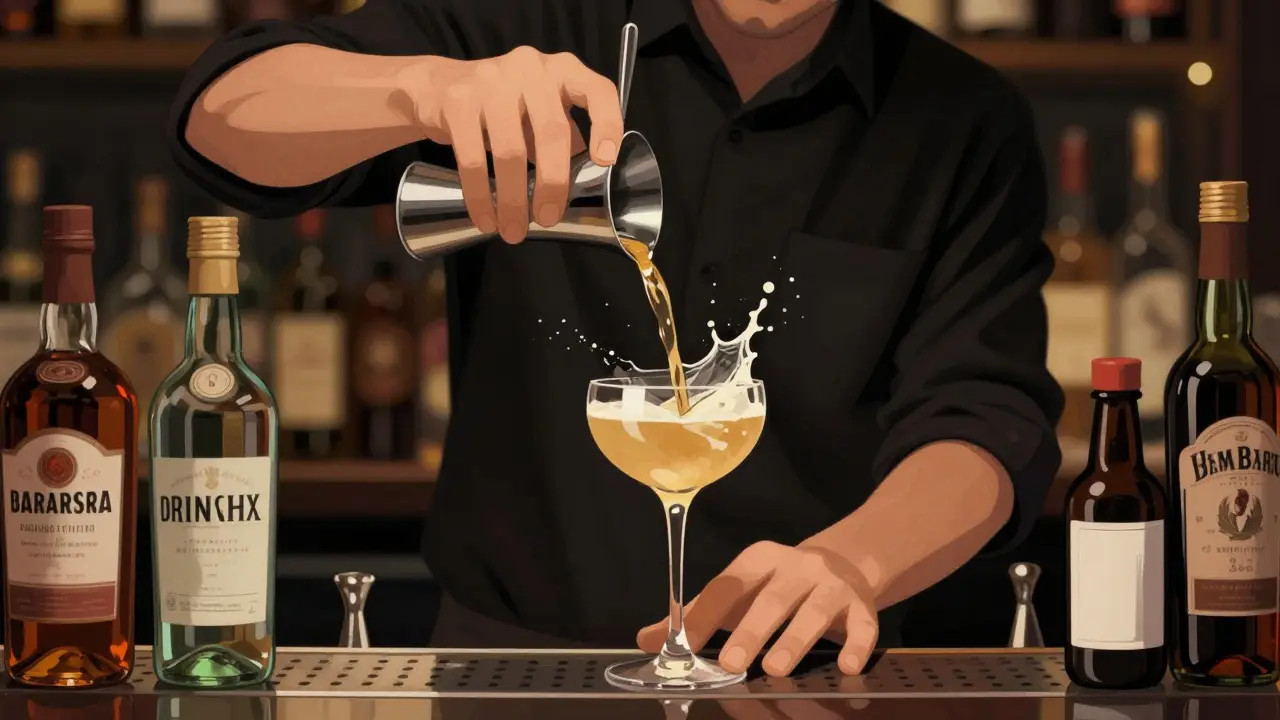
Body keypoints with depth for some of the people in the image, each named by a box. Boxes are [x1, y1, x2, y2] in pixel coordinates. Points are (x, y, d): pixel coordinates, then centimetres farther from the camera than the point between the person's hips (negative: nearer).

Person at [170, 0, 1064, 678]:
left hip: (792, 680, 1)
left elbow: (985, 422, -7)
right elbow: (224, 115, -7)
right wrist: (431, 89, -28)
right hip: (506, 667, 0)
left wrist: (849, 560, -29)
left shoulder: (968, 127, 4)